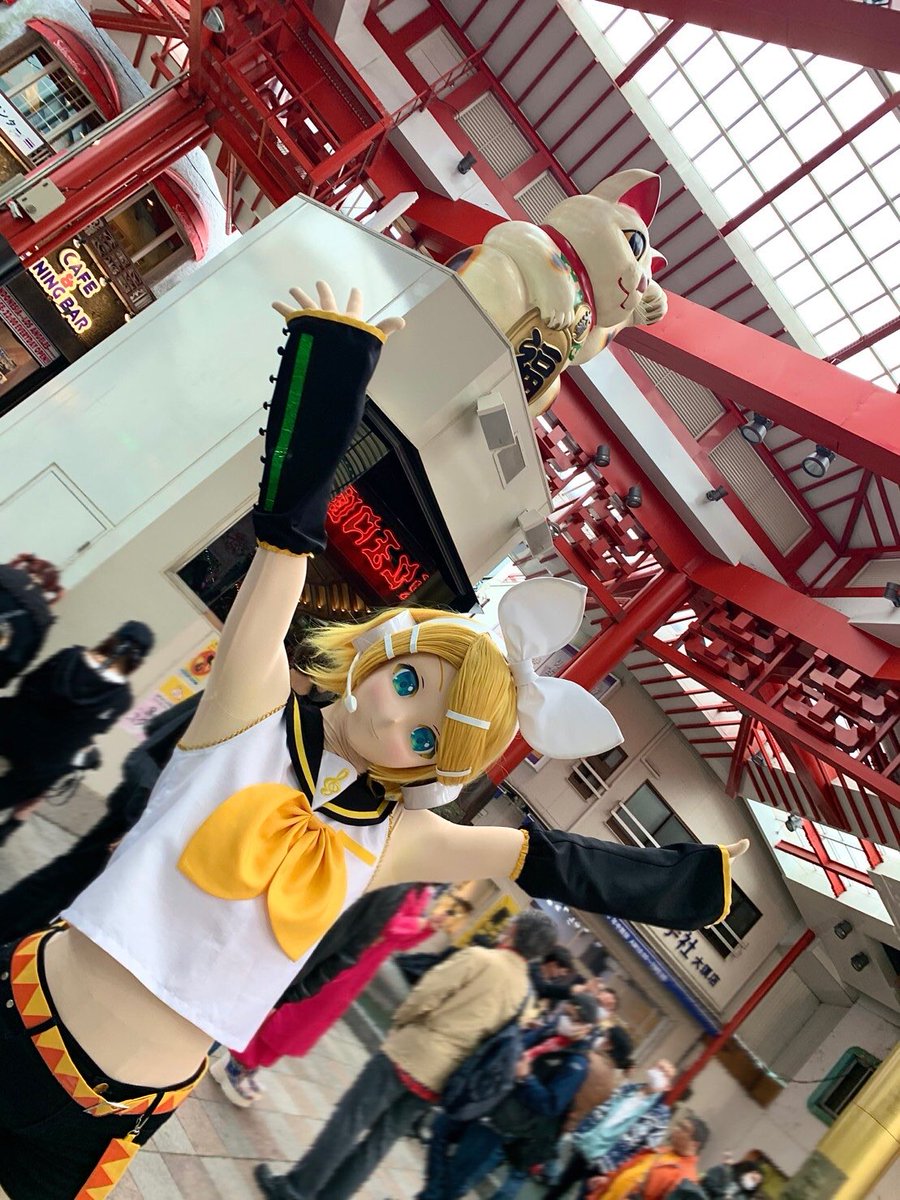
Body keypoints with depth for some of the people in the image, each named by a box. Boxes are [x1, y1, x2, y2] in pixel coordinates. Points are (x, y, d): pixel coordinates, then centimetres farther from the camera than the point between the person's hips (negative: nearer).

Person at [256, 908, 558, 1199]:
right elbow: (489, 1032, 9)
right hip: (439, 1078, 6)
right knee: (380, 1139, 17)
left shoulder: (479, 957, -14)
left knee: (348, 1121, 5)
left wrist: (398, 1025, 4)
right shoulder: (523, 991, 4)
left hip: (410, 1053, -6)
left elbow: (422, 998, -15)